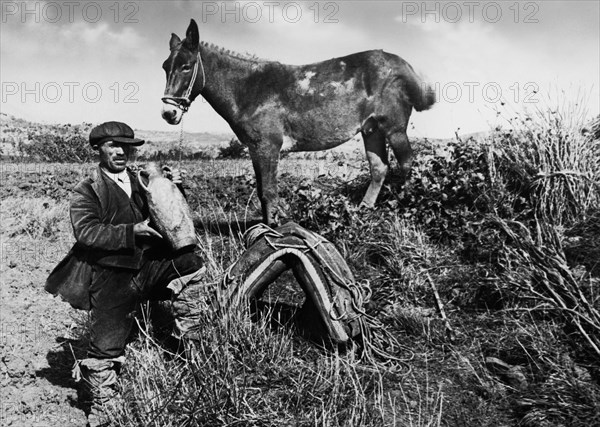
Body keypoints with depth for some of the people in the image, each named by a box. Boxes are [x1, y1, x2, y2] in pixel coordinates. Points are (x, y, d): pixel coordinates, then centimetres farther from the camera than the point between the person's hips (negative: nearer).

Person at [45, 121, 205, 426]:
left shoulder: (141, 181, 11)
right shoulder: (87, 191, -4)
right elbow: (85, 231, -19)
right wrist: (131, 232, -28)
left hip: (148, 264, 4)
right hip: (111, 277, -4)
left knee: (191, 262, -14)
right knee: (107, 346, 2)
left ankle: (187, 336, 2)